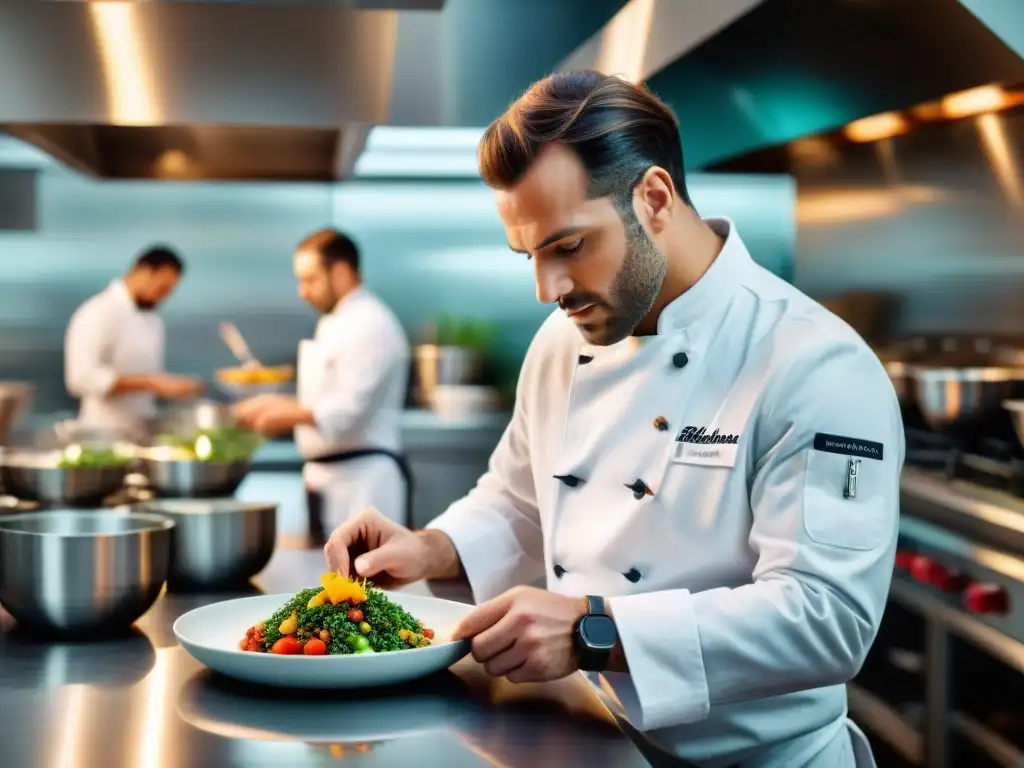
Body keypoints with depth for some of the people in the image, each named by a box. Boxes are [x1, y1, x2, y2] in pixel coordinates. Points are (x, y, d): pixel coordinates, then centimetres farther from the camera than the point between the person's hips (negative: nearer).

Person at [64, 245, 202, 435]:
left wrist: (176, 387, 2)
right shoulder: (97, 313, -10)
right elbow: (83, 378, -21)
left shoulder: (153, 320, 13)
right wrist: (152, 382, -22)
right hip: (106, 433, -6)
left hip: (144, 432, 7)